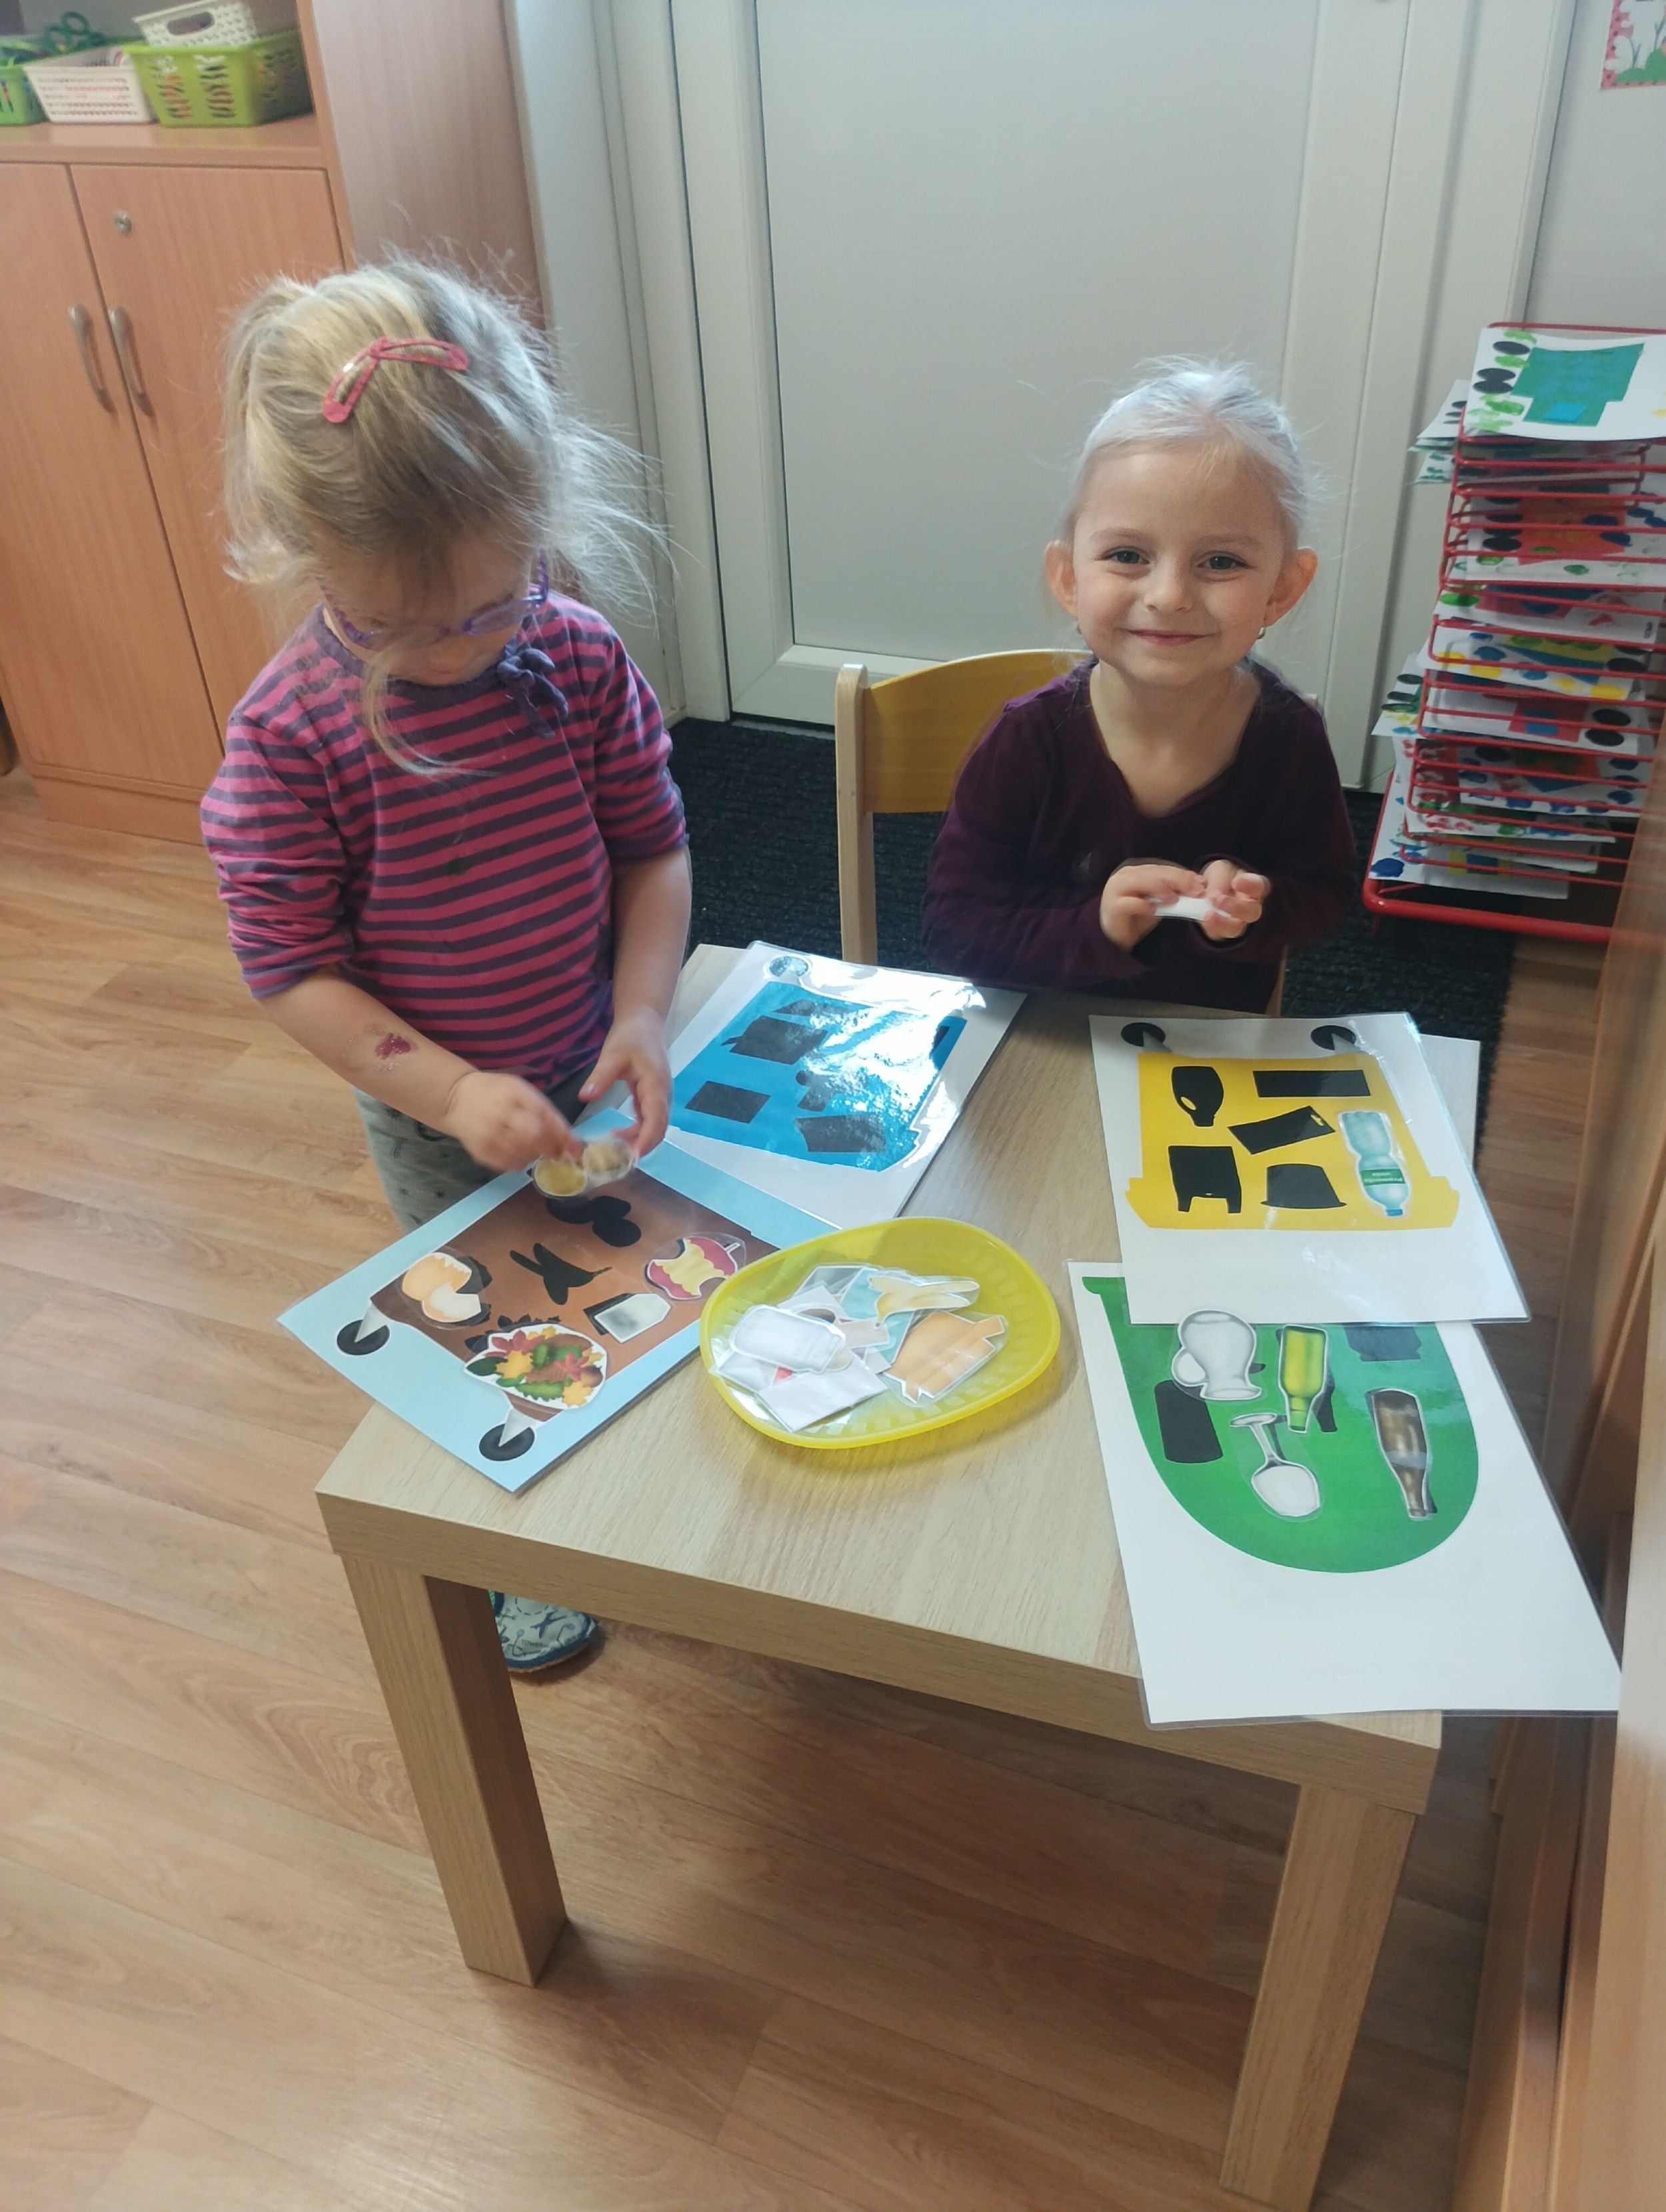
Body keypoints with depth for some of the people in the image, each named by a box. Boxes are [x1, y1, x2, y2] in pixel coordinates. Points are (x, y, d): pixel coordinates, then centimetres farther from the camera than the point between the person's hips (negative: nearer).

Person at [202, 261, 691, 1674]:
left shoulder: (578, 660, -14)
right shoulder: (290, 735, -23)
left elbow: (652, 846, -5)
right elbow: (292, 972, -18)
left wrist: (641, 1014, -18)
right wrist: (450, 1091, -29)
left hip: (601, 1074, 3)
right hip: (438, 1115, -3)